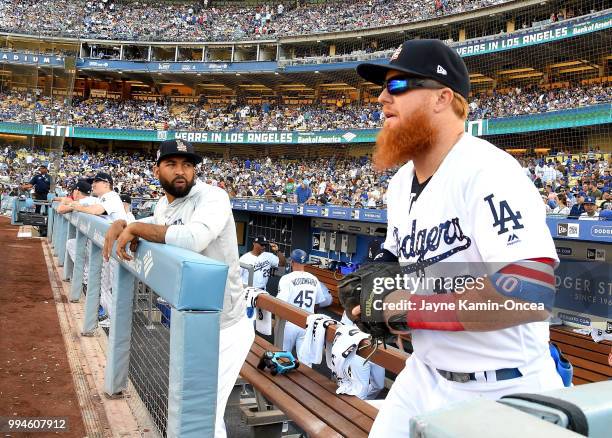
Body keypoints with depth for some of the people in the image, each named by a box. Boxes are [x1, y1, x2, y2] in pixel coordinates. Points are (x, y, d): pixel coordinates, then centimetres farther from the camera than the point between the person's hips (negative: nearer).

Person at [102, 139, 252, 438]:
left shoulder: (213, 197, -19)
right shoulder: (163, 205, 6)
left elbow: (193, 239, -37)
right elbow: (154, 224, 27)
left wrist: (135, 228, -24)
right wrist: (120, 224, 4)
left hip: (224, 330, -8)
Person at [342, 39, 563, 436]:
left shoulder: (486, 171, -22)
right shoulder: (401, 181, 5)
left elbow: (532, 295, -32)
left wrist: (402, 309, -26)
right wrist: (376, 277, -4)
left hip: (503, 394, -7)